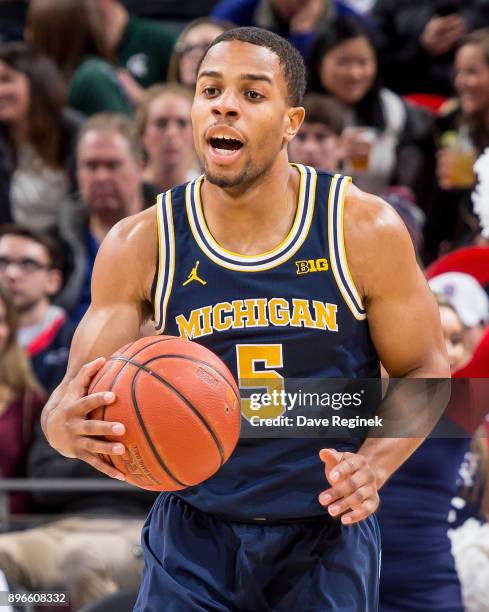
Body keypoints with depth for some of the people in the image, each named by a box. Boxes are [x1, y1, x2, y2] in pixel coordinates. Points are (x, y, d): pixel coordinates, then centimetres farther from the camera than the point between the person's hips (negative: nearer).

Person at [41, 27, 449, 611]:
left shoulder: (365, 229, -9)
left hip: (327, 529, -1)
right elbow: (76, 392, -7)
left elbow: (425, 371, 0)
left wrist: (375, 463, -19)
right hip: (194, 535, 1)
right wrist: (65, 425, -32)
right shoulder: (139, 246, -7)